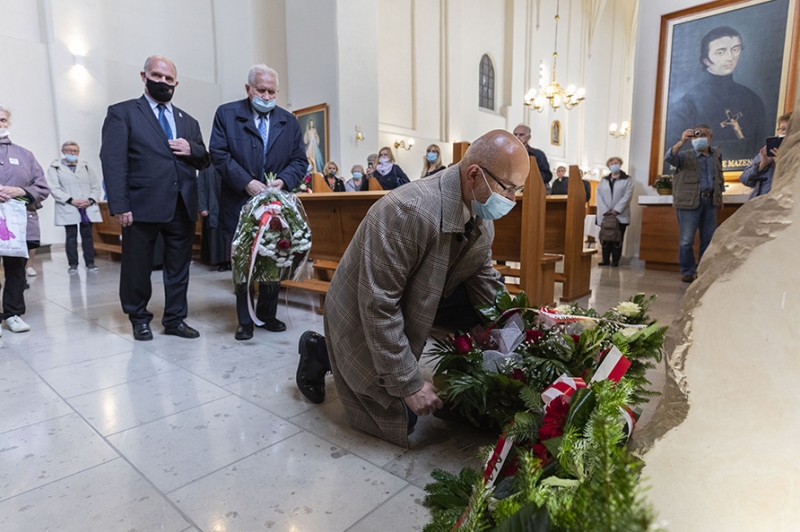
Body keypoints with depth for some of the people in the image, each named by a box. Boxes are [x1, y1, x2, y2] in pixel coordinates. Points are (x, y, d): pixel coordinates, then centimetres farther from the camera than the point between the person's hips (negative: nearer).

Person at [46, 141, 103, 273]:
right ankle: (73, 264, 6)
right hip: (68, 209, -2)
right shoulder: (55, 168, 6)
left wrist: (90, 200, -8)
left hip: (88, 208, 2)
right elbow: (54, 188, -4)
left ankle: (90, 262, 9)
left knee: (87, 235, 4)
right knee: (71, 236, 0)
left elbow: (96, 186, 9)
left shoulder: (86, 167, 16)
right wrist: (71, 200, -16)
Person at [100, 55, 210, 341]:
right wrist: (119, 206, -15)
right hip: (142, 207, -3)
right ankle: (139, 319, 25)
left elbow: (204, 160, 18)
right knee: (137, 269, 8)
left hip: (182, 207, 4)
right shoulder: (122, 113, 5)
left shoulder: (188, 121, 19)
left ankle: (175, 319, 21)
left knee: (179, 268, 9)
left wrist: (191, 149, -5)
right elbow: (113, 160, -5)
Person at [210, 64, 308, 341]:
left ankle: (267, 314, 23)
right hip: (240, 203, -2)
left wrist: (283, 180, -13)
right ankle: (244, 321, 17)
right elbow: (219, 153, -6)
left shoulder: (289, 121, 10)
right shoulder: (226, 113, 2)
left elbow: (300, 160, 6)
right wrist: (246, 182, -16)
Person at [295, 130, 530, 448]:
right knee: (401, 417, 0)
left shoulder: (481, 218, -9)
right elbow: (377, 306, -34)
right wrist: (409, 384, -28)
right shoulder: (407, 213, -36)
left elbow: (485, 281, 1)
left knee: (487, 308, -7)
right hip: (363, 318, -7)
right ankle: (320, 353, 16)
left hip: (415, 302, 7)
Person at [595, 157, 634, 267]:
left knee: (618, 239, -1)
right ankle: (606, 260, 8)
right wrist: (605, 210, -11)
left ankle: (615, 260, 3)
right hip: (605, 215, 2)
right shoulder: (603, 181, 14)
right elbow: (599, 196, 3)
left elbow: (627, 196, -5)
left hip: (620, 215, -2)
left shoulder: (627, 180, 7)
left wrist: (616, 210, -16)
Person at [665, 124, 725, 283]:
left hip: (710, 201, 5)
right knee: (687, 240, -2)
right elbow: (669, 158, -22)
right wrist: (682, 141, -33)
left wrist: (720, 197, 20)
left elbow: (719, 176, 23)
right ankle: (688, 272, 9)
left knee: (709, 239, 7)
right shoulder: (686, 155, -1)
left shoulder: (716, 155, 15)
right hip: (689, 202, -5)